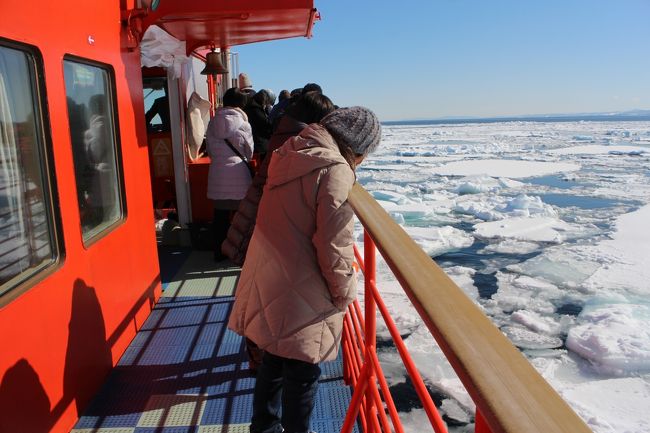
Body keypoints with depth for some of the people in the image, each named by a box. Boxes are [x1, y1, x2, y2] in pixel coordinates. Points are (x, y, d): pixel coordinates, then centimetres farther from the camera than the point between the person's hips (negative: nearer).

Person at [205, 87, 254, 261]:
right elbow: (249, 151, 2)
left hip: (217, 173, 4)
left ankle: (219, 252, 20)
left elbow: (209, 149, 10)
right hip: (238, 173, -3)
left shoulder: (213, 122, 4)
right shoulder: (242, 124, -6)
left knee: (220, 214, 11)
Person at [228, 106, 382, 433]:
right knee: (302, 376, 10)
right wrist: (344, 295, -7)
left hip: (268, 287, 9)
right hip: (301, 301, -9)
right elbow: (334, 247, -20)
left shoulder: (290, 155, 7)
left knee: (274, 363, 25)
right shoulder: (335, 170, -20)